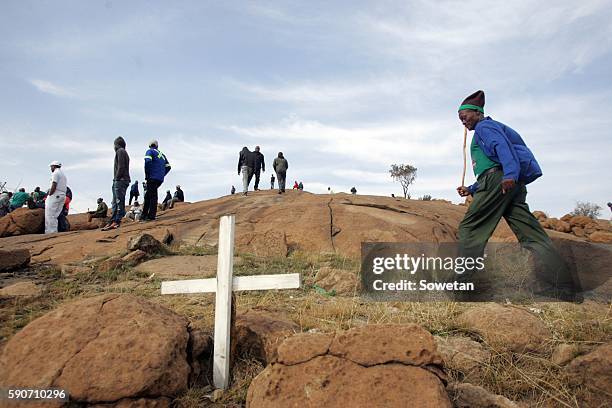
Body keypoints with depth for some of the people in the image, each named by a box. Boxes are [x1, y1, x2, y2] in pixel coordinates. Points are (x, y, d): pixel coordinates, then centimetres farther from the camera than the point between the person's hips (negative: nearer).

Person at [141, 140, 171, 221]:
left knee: (152, 196, -5)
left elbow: (148, 162, -17)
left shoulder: (150, 151, 1)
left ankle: (151, 216, -5)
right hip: (160, 179, 7)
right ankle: (144, 215, 16)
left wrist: (147, 175, -9)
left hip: (152, 178, -7)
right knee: (148, 196, 14)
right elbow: (168, 167, 18)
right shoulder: (162, 155, 21)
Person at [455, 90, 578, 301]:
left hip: (498, 178, -9)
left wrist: (510, 173, -30)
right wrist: (471, 190, 29)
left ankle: (463, 281, -11)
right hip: (512, 184, 9)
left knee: (469, 228, -6)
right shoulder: (486, 129, 35)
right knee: (530, 233, -2)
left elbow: (502, 145, -14)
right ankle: (563, 288, -10)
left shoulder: (484, 126, 7)